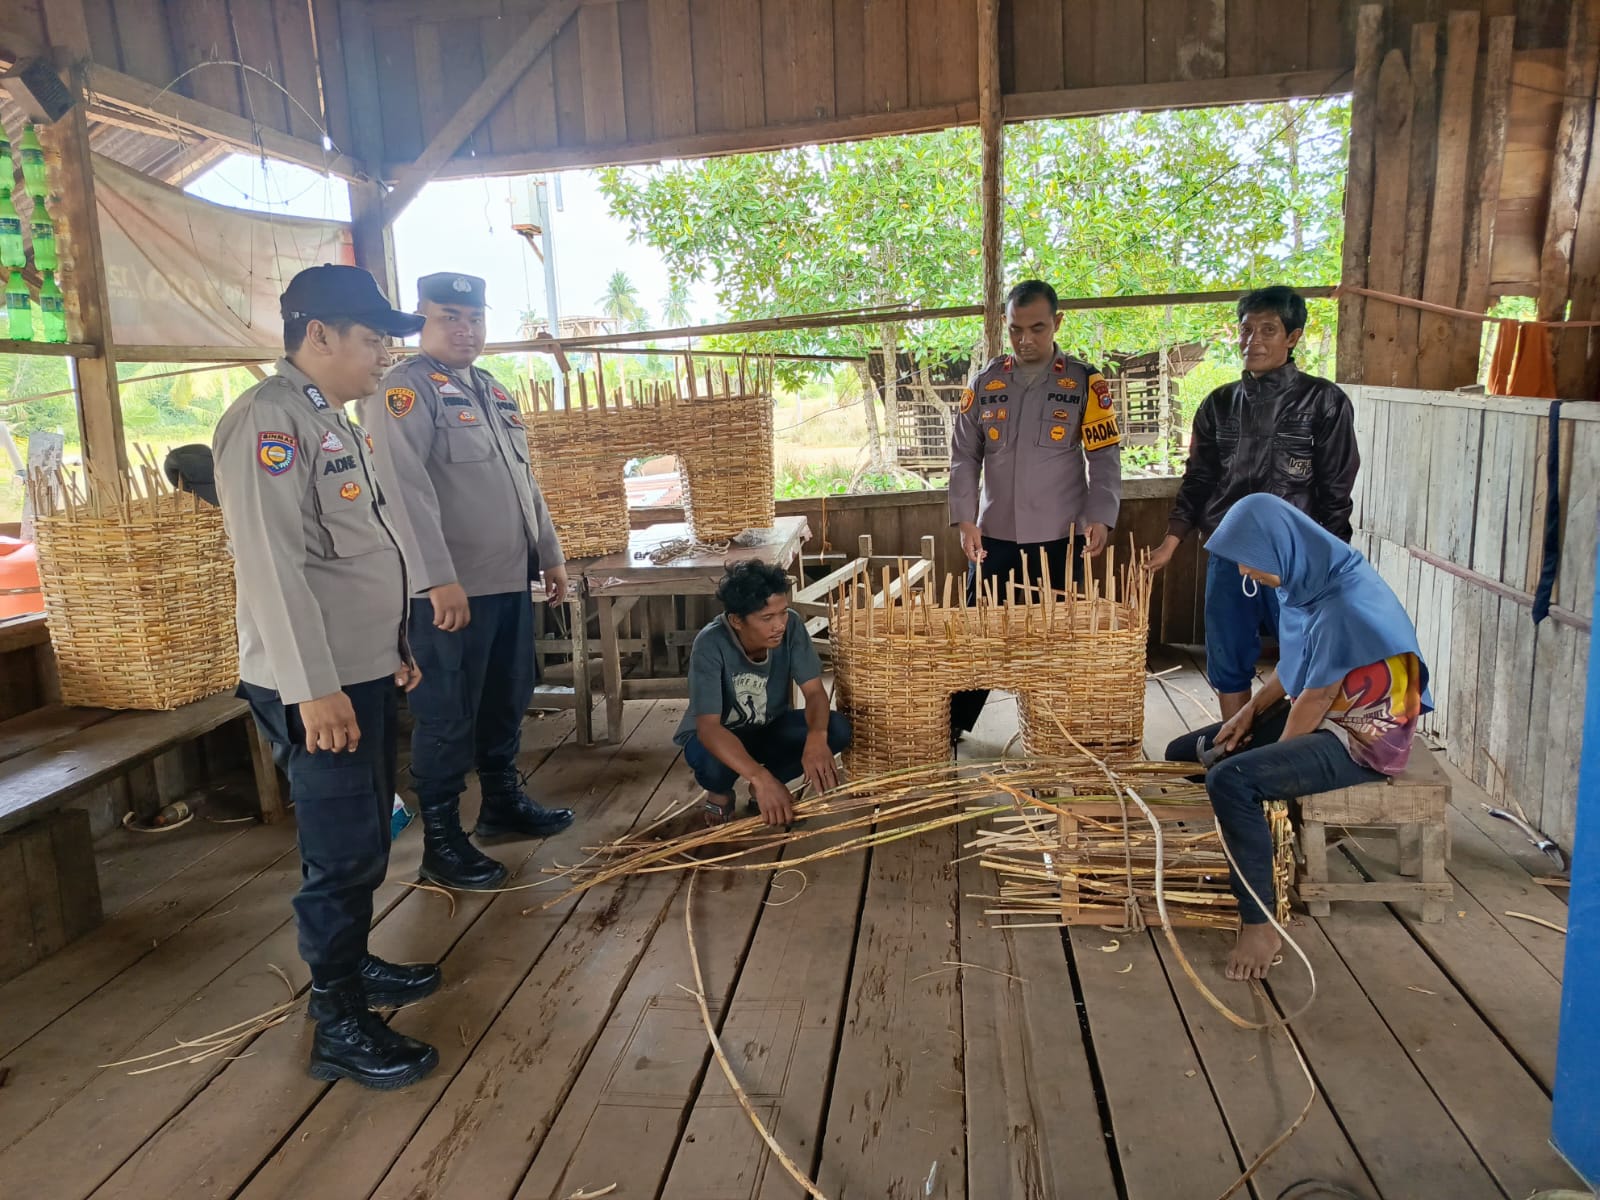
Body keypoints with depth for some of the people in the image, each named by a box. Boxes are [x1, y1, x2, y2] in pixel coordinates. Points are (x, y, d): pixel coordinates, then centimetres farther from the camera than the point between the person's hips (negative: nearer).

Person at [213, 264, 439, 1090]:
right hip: (316, 683, -10)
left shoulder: (329, 419, 16)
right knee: (344, 852, -2)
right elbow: (273, 563, -23)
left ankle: (350, 963, 36)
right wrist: (314, 688, -25)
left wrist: (392, 648, 22)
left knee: (363, 841, 19)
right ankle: (339, 1024, 11)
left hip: (364, 671, 10)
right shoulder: (268, 419, -16)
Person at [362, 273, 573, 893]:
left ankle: (504, 803, 36)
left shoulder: (495, 392, 17)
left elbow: (525, 482, 22)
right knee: (448, 716, 0)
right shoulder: (406, 391, -10)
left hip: (511, 580, 8)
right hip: (451, 589, -8)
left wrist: (550, 554, 20)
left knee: (507, 701, 19)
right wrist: (439, 580, -27)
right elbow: (406, 490, -21)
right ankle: (441, 841, 13)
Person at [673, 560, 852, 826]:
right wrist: (761, 778, -54)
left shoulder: (791, 625, -21)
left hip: (770, 726, 4)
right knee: (711, 761, -39)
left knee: (837, 728, -22)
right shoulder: (711, 644, -32)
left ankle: (767, 787, 3)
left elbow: (815, 692, -22)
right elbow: (708, 727, -40)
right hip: (719, 735, -4)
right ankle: (720, 793, 1)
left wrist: (816, 737, -46)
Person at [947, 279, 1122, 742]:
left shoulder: (1084, 382, 0)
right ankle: (954, 723, 17)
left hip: (1059, 537, -2)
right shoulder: (985, 382, 6)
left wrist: (1100, 516, -16)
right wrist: (965, 518, -5)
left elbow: (1105, 456, -2)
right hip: (994, 535, 2)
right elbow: (965, 455, 6)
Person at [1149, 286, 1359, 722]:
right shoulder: (1218, 405, 8)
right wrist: (1172, 540, 0)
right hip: (1228, 556, 4)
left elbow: (1336, 490, -2)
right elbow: (1198, 480, 11)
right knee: (1227, 664, 10)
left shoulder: (1325, 402, -2)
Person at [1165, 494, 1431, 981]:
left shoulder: (1345, 607, -28)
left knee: (1230, 780, -31)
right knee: (1183, 754, 5)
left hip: (1362, 737, -9)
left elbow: (1315, 701, -20)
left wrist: (1271, 758, -7)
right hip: (1316, 713, 10)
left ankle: (1259, 923, -16)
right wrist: (1251, 710, 1)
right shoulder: (1311, 575, -1)